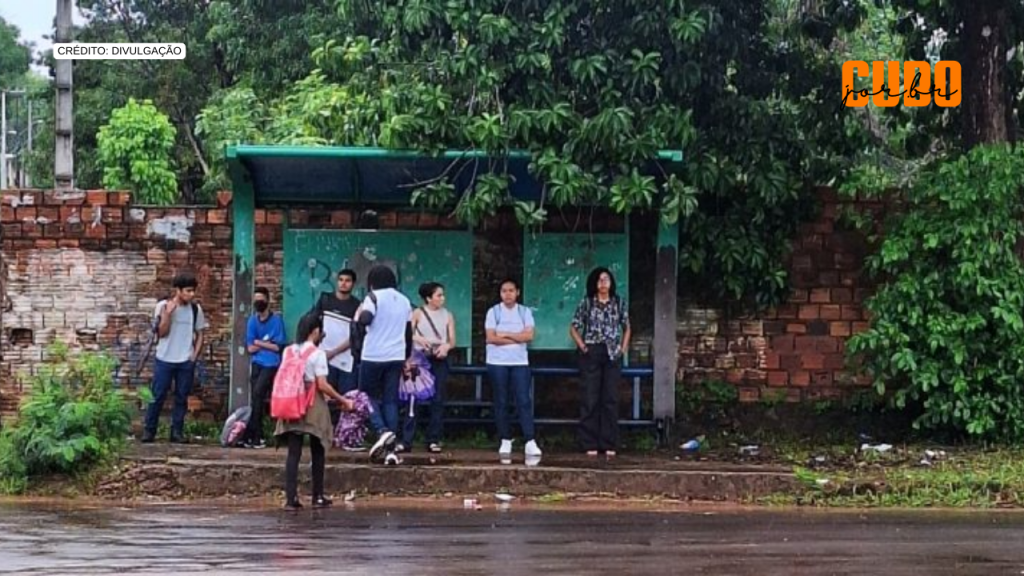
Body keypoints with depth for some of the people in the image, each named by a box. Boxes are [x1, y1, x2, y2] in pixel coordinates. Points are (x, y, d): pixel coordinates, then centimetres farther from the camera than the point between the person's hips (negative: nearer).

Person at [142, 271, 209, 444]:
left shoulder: (196, 309, 0)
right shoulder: (163, 306, -7)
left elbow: (199, 334, 8)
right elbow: (161, 333, -11)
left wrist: (194, 356, 0)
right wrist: (168, 313, -22)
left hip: (186, 362, 2)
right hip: (164, 360, -2)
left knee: (182, 397, 5)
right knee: (158, 396, 0)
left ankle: (177, 431, 11)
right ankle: (149, 430, 8)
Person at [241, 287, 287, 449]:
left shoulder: (276, 320, -6)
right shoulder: (252, 321, 7)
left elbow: (278, 347, -9)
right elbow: (250, 348, 4)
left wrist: (259, 342, -5)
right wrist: (267, 344, -10)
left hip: (271, 364, -5)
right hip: (257, 363, 5)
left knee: (257, 394, -17)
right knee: (255, 398, 0)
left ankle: (251, 435, -13)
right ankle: (257, 436, 4)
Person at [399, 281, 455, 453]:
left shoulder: (448, 316, 7)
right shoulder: (418, 313, 1)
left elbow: (452, 341, 4)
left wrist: (446, 346, -17)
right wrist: (418, 339, -24)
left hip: (439, 360, 2)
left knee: (438, 400, 2)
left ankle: (433, 440, 7)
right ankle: (406, 440, -5)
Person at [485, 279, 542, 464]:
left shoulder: (525, 312, 7)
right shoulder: (493, 312, 3)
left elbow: (529, 335, -5)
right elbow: (491, 338, -8)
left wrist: (505, 334, -8)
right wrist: (518, 338, -7)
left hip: (520, 362, 0)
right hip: (497, 363, 0)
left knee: (524, 401, -8)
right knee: (501, 402, 3)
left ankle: (530, 443, -13)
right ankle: (505, 442, 12)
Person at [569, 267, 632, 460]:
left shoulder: (619, 303, 7)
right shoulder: (585, 304, 1)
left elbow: (626, 328, 16)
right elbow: (574, 328, 5)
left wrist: (623, 348, 5)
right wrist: (582, 346, -4)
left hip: (612, 355, 2)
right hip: (591, 354, -2)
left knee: (611, 399, 2)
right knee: (590, 399, -2)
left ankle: (609, 444, 6)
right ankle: (590, 444, 3)